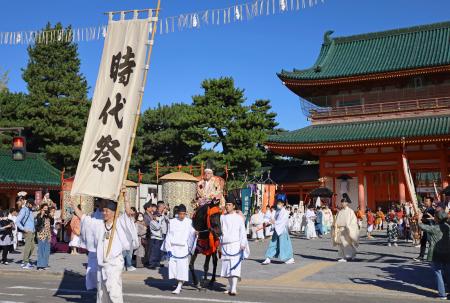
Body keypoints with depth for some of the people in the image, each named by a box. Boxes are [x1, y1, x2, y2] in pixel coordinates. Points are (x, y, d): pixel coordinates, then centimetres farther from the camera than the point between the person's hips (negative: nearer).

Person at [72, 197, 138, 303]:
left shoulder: (119, 222, -3)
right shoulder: (99, 224, 9)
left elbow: (128, 211, -16)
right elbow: (82, 216, 13)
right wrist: (73, 204, 12)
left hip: (114, 263, -6)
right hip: (101, 263, 6)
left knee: (114, 292, -13)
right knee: (101, 291, 16)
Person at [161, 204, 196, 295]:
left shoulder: (189, 222, 1)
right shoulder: (172, 222, 6)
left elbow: (191, 236, 2)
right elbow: (169, 235, 6)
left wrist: (190, 248, -7)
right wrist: (168, 249, 0)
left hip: (183, 249, -2)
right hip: (173, 248, 2)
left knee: (182, 267, -8)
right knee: (173, 266, 0)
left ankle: (179, 287, -2)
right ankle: (178, 284, 17)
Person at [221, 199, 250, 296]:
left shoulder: (238, 218, 1)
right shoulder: (222, 217, 11)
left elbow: (242, 232, 1)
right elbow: (221, 231, 16)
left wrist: (243, 244, -8)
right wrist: (220, 244, 14)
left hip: (235, 244, -4)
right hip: (225, 245, 4)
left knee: (235, 266, -11)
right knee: (227, 266, 7)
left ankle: (234, 289, -16)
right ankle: (230, 287, 20)